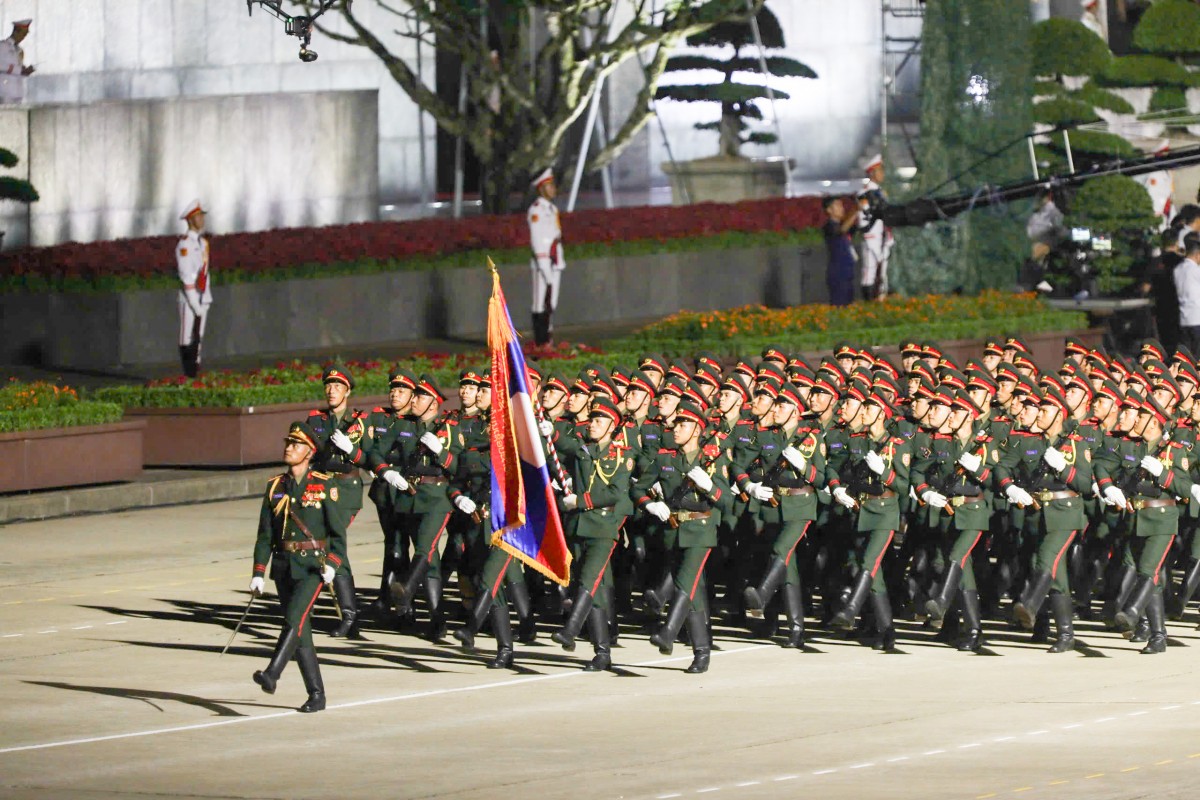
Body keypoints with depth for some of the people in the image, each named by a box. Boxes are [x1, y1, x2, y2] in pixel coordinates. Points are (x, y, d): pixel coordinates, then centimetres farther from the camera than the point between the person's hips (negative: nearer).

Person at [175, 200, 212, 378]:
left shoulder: (203, 241, 14)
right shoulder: (184, 244, -12)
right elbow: (186, 277, -15)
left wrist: (207, 299, 11)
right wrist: (195, 304, -16)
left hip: (202, 299, 8)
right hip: (189, 299, -8)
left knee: (198, 338, 10)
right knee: (187, 340, -4)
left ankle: (196, 373, 15)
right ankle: (189, 375, -3)